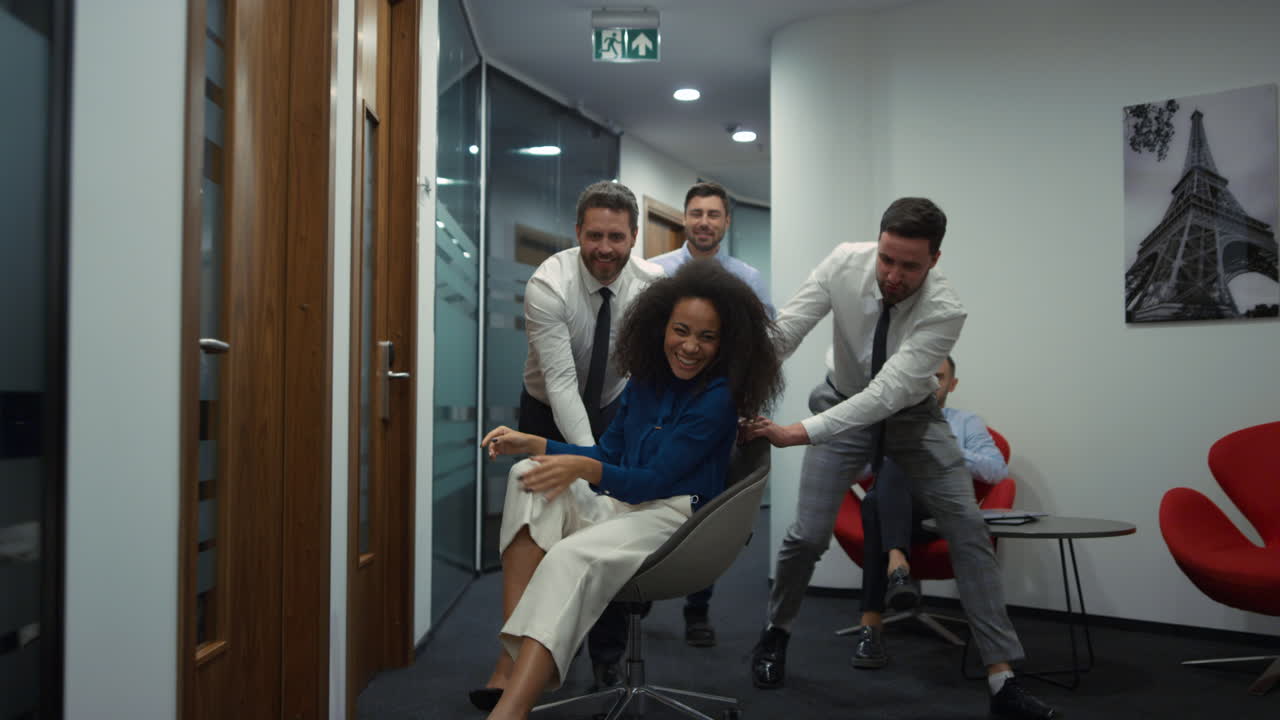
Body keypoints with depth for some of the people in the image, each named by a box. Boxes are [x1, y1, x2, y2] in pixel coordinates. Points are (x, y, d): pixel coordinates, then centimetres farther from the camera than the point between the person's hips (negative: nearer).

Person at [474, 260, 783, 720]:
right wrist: (531, 444, 6)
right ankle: (514, 657, -27)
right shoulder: (645, 380, 12)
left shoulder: (717, 397, -9)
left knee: (569, 558, -34)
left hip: (673, 518, -7)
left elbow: (653, 481, -13)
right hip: (617, 507, 7)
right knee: (529, 475, -17)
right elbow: (608, 454, 17)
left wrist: (584, 468, -26)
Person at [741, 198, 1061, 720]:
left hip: (911, 415, 0)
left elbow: (887, 393, -40)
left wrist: (797, 433, -47)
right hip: (844, 406, 1)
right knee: (808, 535, -5)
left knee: (967, 527, -9)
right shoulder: (843, 263, -26)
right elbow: (783, 331, -26)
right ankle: (775, 634, 25)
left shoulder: (945, 311, -33)